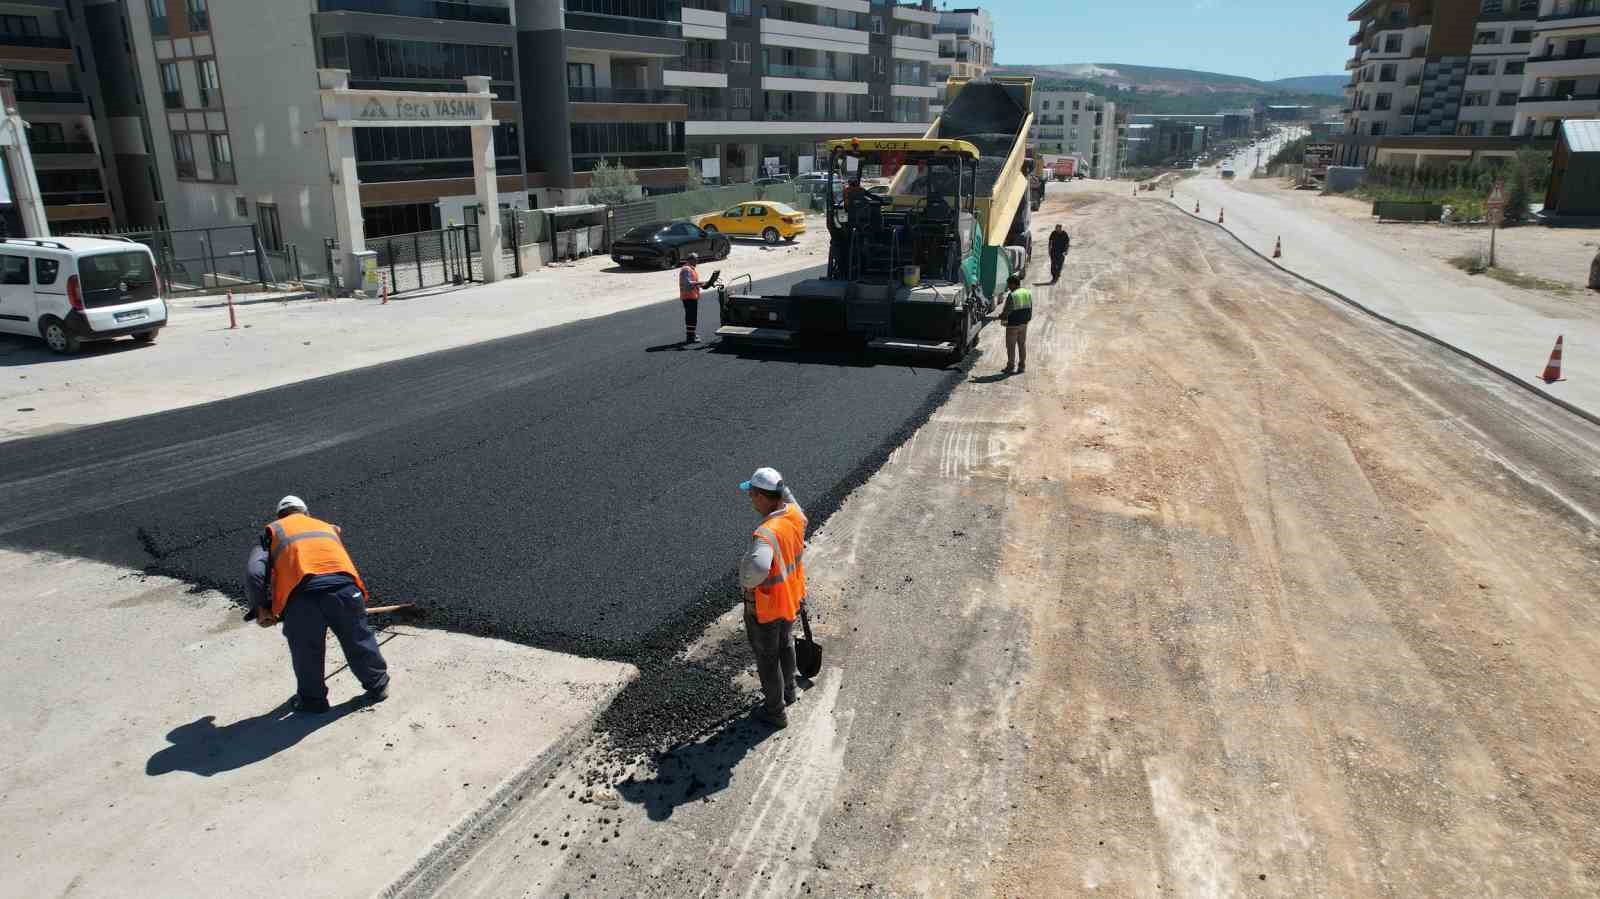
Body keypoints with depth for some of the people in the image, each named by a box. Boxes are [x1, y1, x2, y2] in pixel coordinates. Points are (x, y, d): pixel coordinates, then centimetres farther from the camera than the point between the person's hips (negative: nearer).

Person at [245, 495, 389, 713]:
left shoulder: (273, 531, 25)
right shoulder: (328, 527, 34)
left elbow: (254, 572, 9)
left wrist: (260, 608, 16)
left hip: (303, 593, -2)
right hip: (344, 587, 2)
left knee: (306, 652, 21)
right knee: (359, 641, 23)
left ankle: (312, 700, 36)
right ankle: (378, 686, 38)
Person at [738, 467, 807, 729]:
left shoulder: (767, 533, -40)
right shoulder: (795, 514, -14)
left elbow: (757, 567, -58)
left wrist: (747, 582, -40)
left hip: (765, 608, -7)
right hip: (791, 598, 8)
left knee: (767, 657, 17)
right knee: (785, 644, 31)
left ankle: (775, 711, 38)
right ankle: (788, 691, 56)